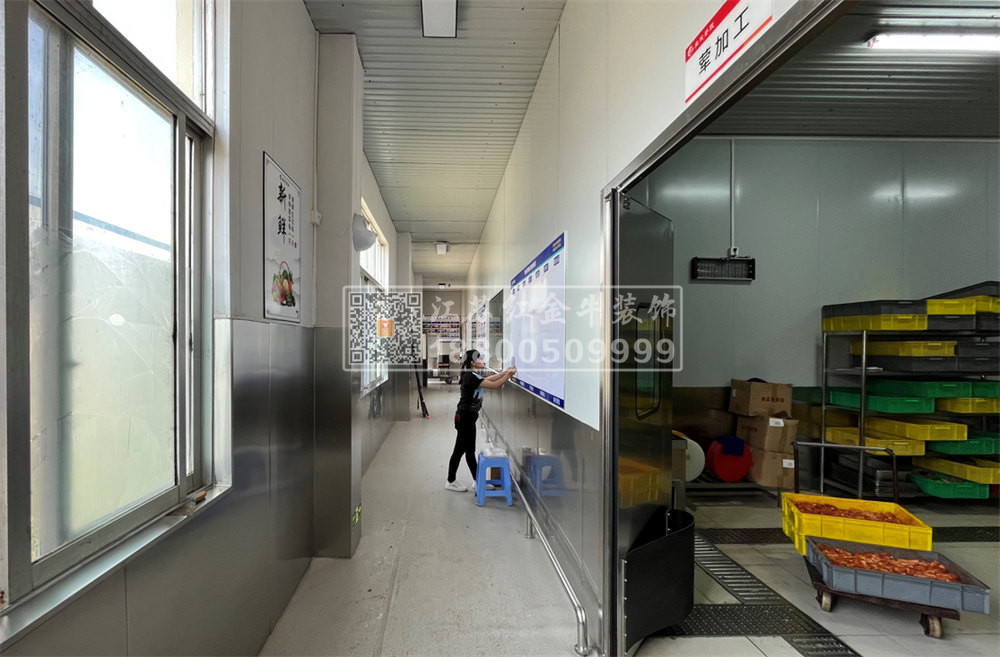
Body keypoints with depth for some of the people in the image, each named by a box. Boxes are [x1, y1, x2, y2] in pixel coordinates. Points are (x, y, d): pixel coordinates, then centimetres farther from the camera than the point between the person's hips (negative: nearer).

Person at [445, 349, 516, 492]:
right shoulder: (471, 376, -19)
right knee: (460, 450, 2)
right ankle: (451, 482, 16)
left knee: (470, 451, 15)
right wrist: (509, 374, -13)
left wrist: (506, 371, 11)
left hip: (468, 416, 10)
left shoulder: (472, 376, 11)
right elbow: (494, 385, -21)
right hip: (465, 417, -10)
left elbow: (489, 378, 16)